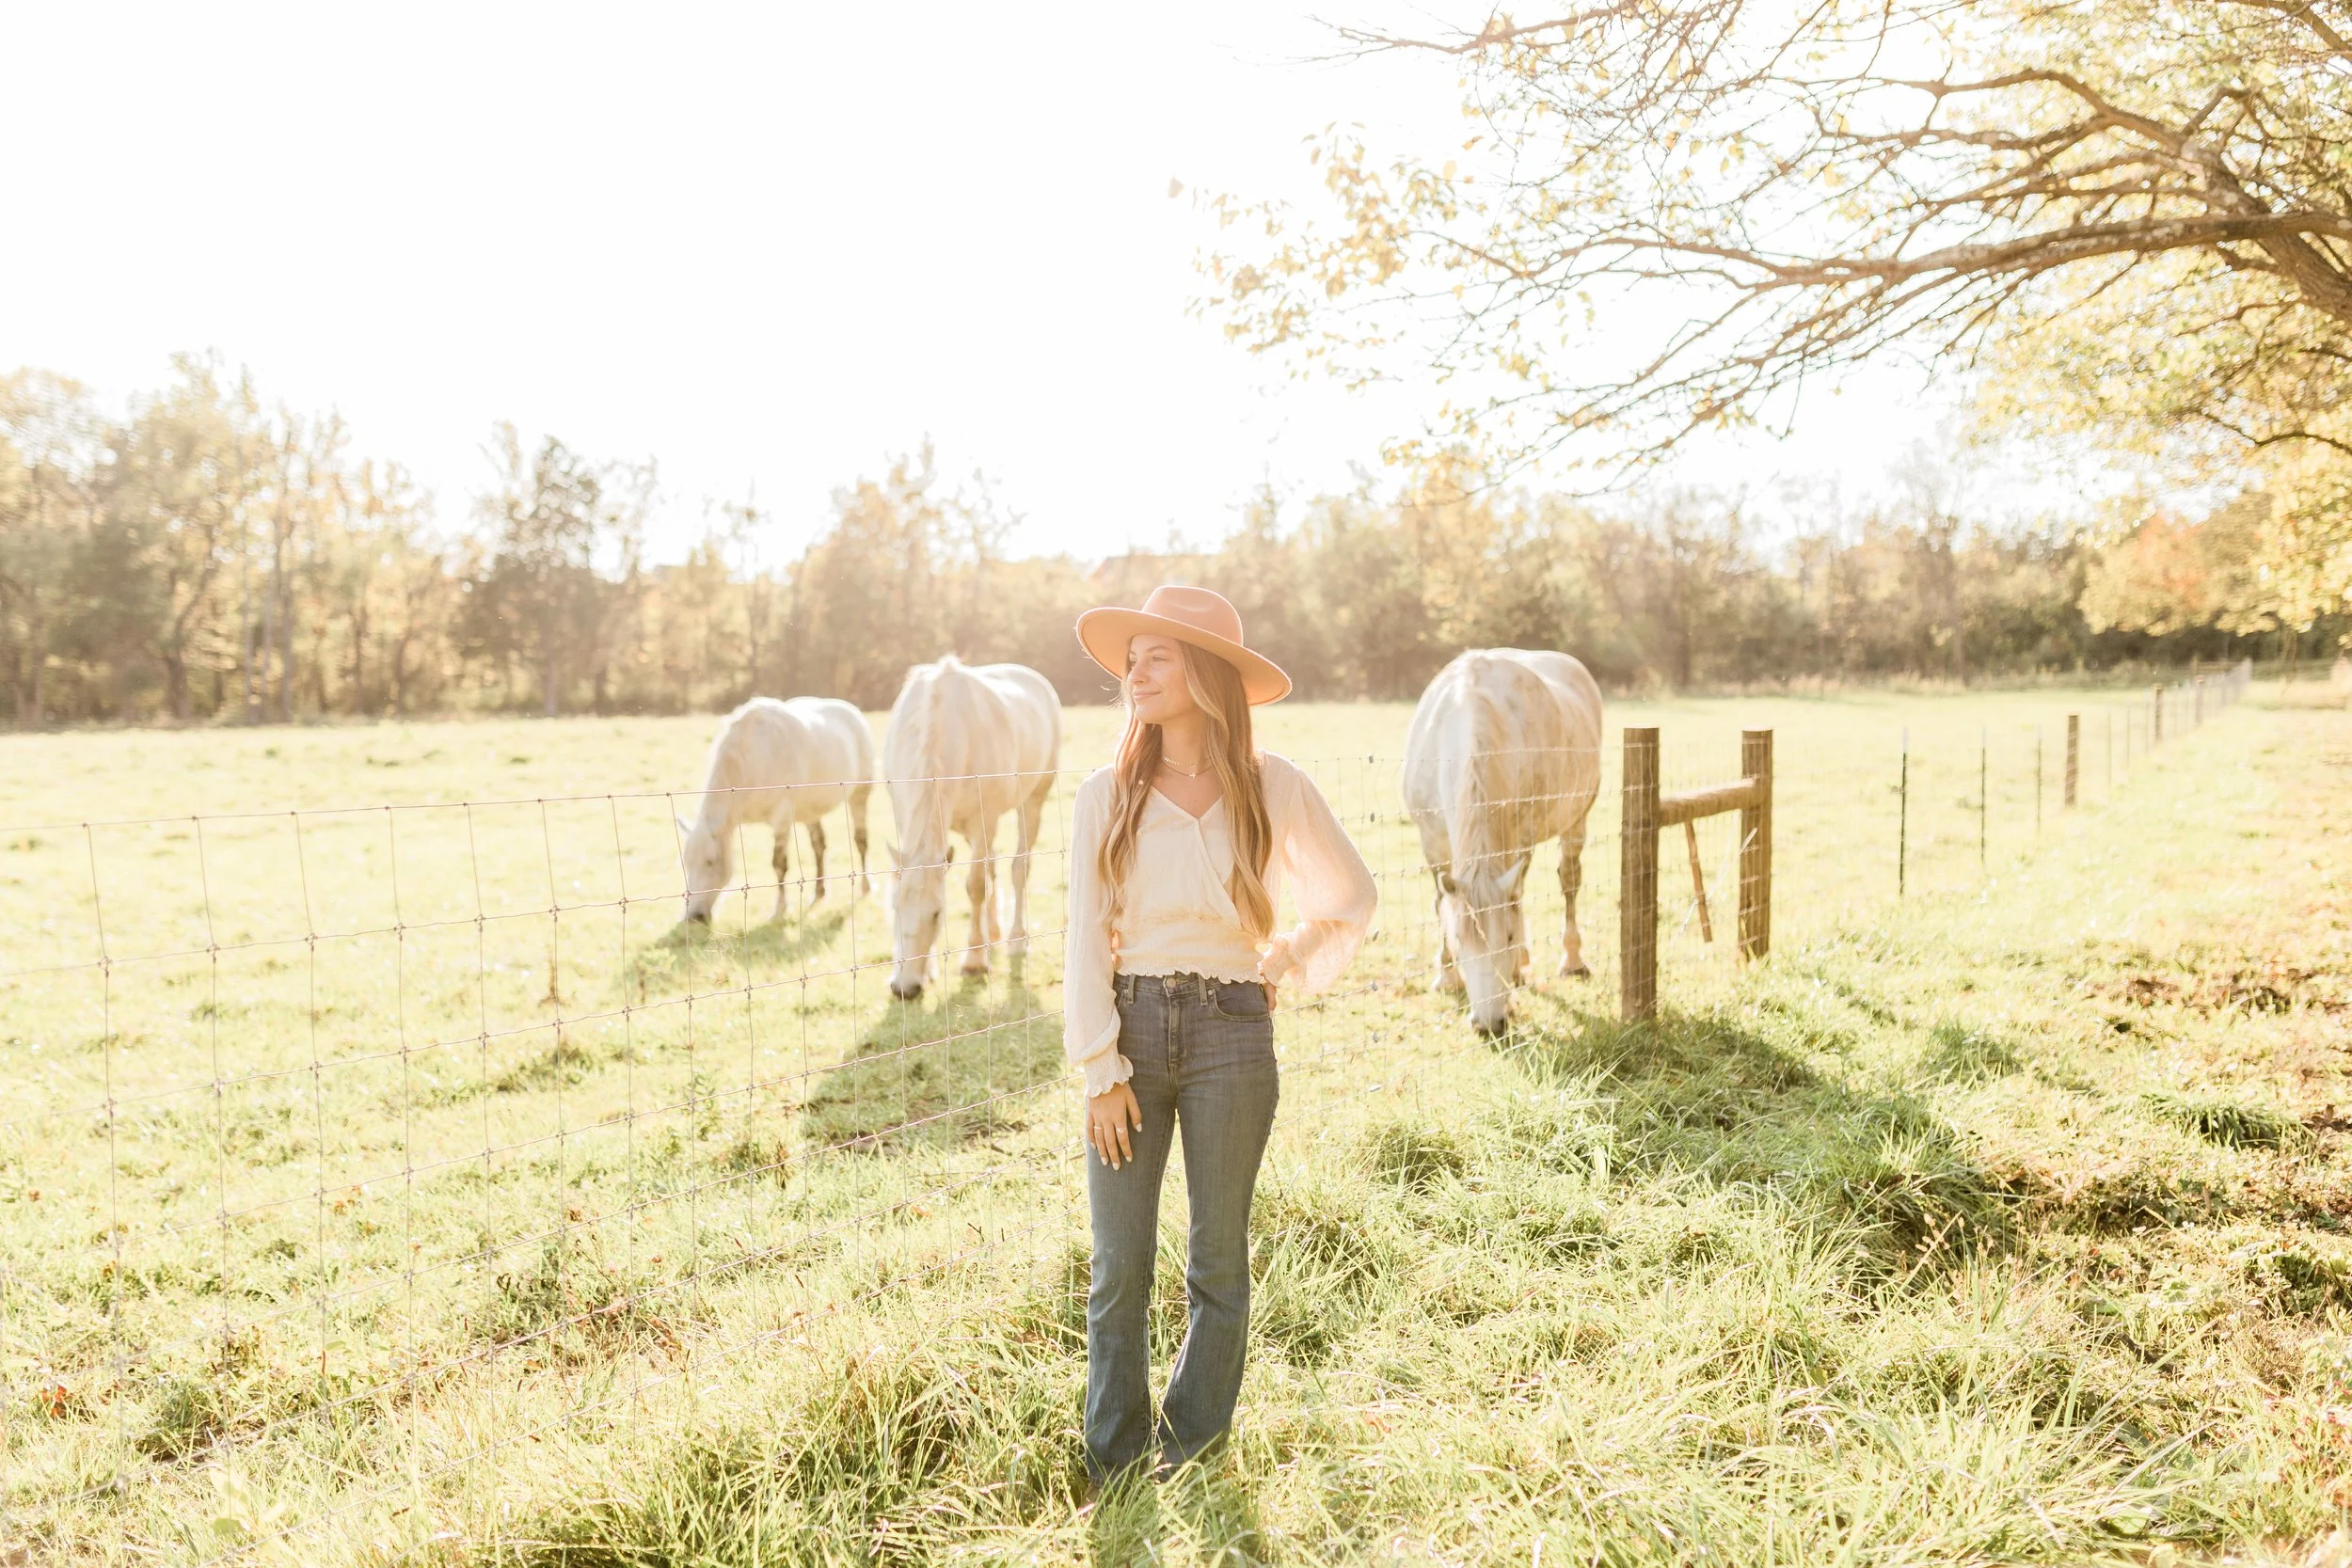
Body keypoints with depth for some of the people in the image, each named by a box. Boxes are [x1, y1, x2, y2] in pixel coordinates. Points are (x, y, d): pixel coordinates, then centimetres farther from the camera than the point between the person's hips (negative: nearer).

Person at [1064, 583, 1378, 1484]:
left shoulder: (1274, 791, -1)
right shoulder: (1107, 795, 0)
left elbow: (1351, 902, 12)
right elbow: (1086, 938, -1)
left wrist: (1283, 971, 4)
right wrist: (1100, 1069, -6)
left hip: (1230, 1035, -1)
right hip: (1127, 1029, 1)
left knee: (1218, 1262, 9)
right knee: (1118, 1265, 5)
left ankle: (1192, 1447, 28)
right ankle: (1113, 1463, 21)